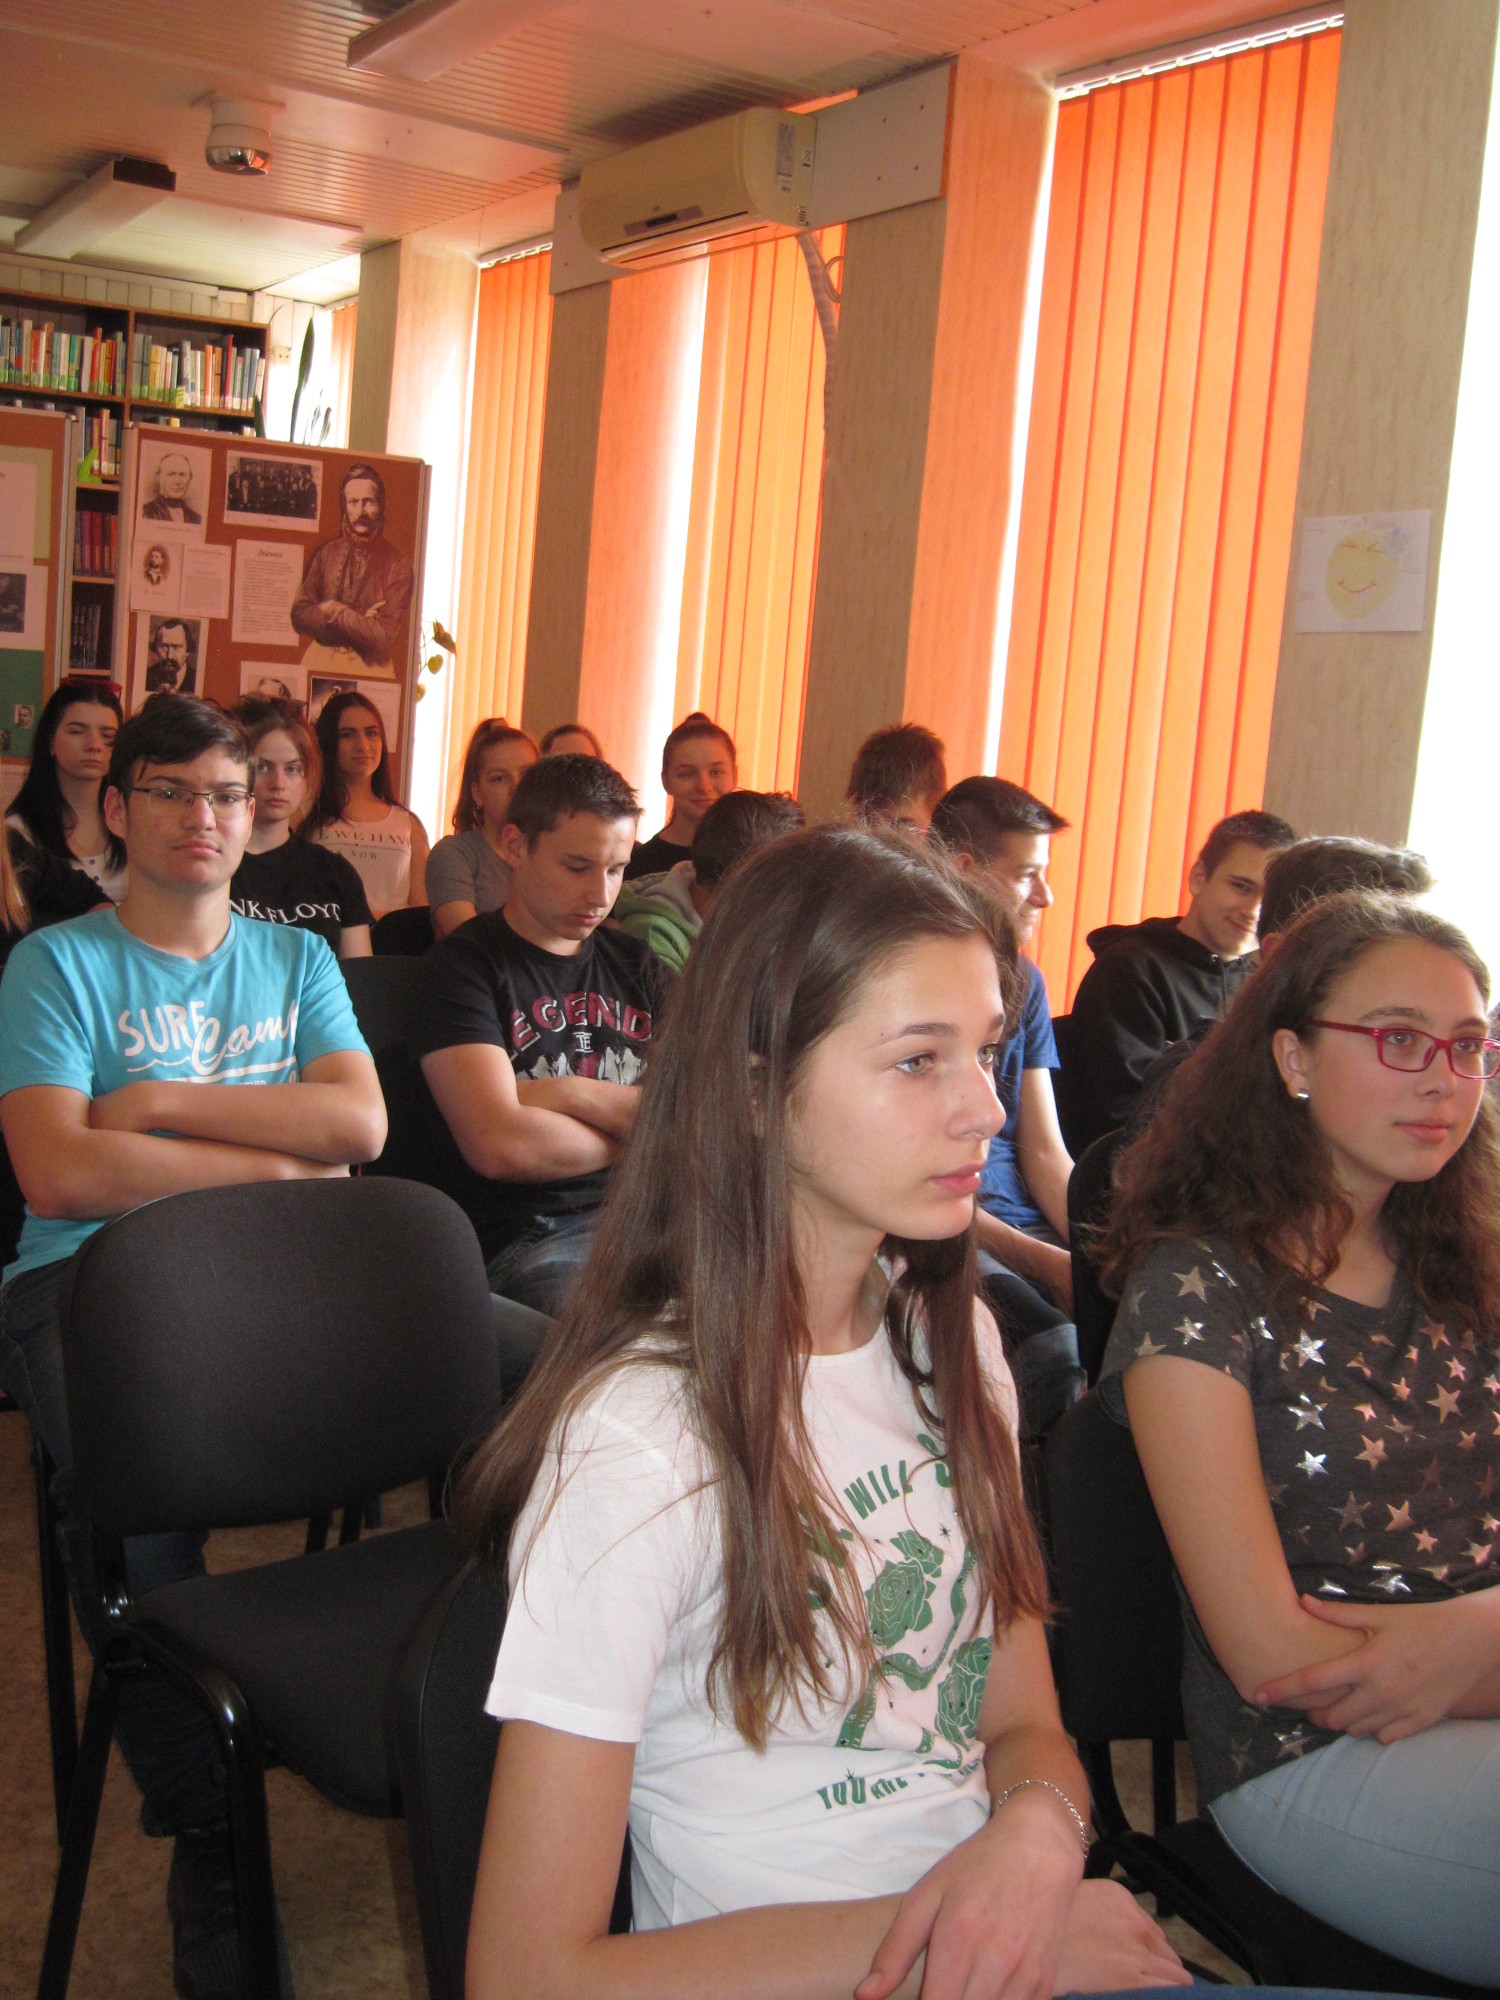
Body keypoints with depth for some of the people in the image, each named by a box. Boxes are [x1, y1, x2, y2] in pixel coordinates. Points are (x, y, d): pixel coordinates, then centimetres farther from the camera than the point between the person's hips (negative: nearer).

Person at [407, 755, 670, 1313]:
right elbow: (501, 1145, -14)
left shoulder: (638, 968, 18)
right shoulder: (465, 965, 2)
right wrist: (639, 1137, 2)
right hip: (526, 1241, -6)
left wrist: (565, 1093, -7)